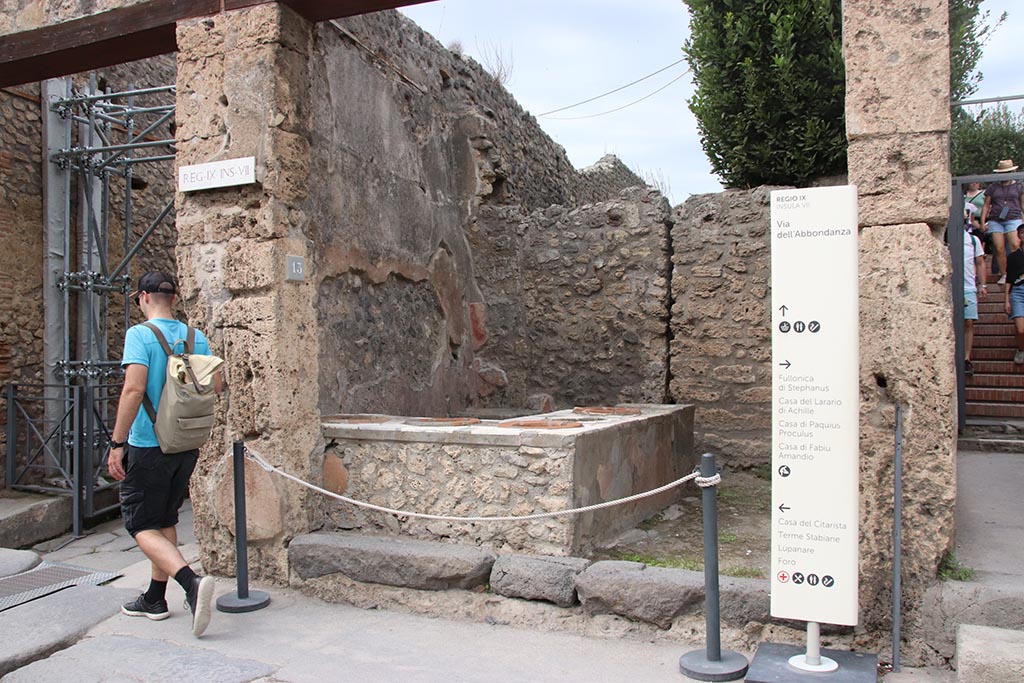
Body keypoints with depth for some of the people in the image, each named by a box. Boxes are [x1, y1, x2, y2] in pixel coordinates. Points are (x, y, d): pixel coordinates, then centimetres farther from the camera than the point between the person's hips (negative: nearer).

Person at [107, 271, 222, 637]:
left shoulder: (139, 334, -12)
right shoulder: (195, 337, 4)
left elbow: (134, 388, -22)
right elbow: (215, 386, 2)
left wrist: (117, 442, -18)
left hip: (149, 445, -6)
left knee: (142, 525, 2)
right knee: (165, 521, 18)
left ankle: (192, 581, -18)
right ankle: (155, 599, 27)